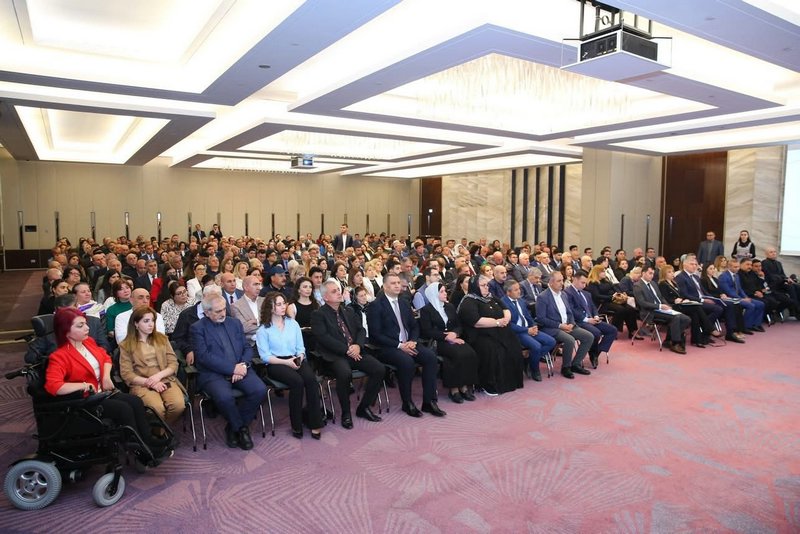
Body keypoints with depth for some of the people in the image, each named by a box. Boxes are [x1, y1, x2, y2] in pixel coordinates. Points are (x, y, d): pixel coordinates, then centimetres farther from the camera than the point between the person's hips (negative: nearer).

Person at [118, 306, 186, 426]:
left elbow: (173, 364, 9)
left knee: (179, 404, -27)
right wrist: (150, 382, -13)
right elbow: (126, 374, -1)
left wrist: (158, 376, -10)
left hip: (165, 380, 3)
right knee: (157, 408, -33)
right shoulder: (126, 345, 6)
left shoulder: (162, 338, 14)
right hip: (141, 384, -2)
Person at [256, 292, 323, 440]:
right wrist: (286, 362, -15)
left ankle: (315, 424, -25)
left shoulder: (293, 323, 16)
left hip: (296, 360, 4)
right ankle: (296, 426, -18)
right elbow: (265, 356, -4)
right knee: (297, 381, -32)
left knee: (311, 379, -28)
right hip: (275, 364, -3)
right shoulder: (263, 330, 4)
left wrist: (300, 358, -8)